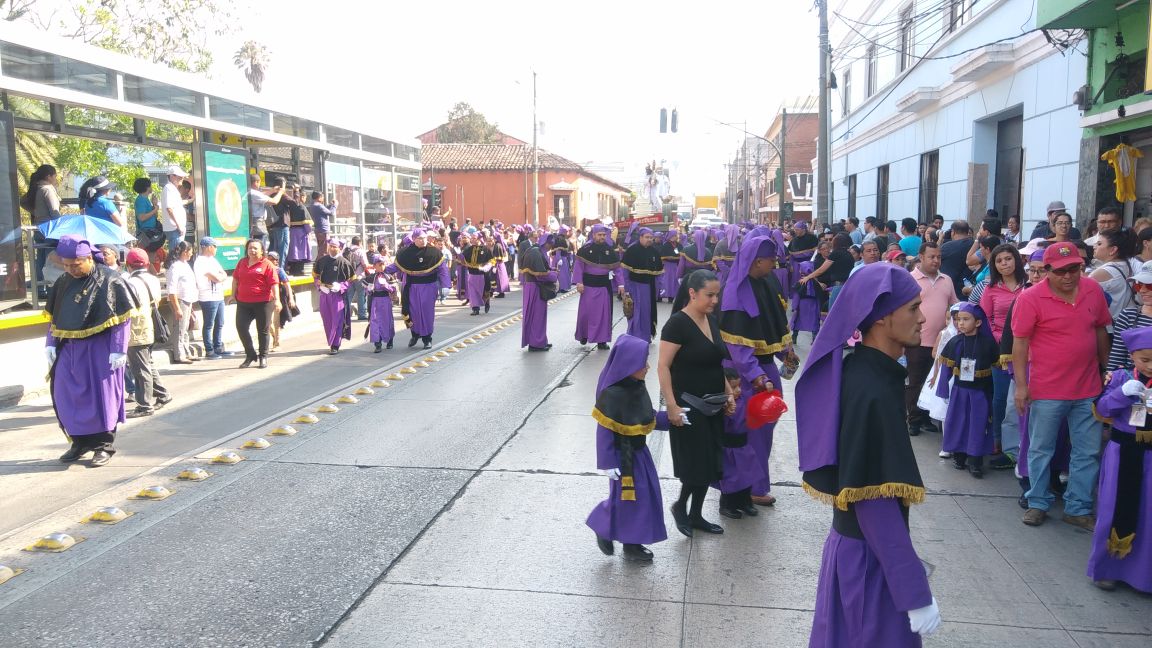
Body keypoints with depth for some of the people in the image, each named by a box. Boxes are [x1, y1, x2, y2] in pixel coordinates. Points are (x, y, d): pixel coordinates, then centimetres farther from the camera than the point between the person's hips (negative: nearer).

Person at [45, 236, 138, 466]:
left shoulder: (110, 281, -9)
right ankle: (80, 442, 23)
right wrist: (50, 344, 7)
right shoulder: (63, 282, 8)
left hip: (100, 351, -5)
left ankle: (104, 445, 13)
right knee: (65, 397, 7)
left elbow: (122, 318, -10)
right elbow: (54, 316, 16)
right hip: (69, 349, 6)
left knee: (101, 398, 1)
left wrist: (118, 350, -14)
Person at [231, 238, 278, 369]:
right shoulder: (242, 262, 11)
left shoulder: (267, 264, -6)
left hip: (263, 303, -5)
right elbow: (235, 278, 20)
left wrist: (276, 300, -19)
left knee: (263, 330, 5)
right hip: (243, 303, 5)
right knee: (241, 327, -1)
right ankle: (250, 355, 14)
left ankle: (263, 357, 18)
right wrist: (233, 294, 17)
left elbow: (274, 283, -12)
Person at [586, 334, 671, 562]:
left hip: (639, 452, 8)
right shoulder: (612, 394, -24)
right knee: (624, 498, 1)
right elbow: (604, 431, -21)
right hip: (622, 456, -8)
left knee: (645, 495, 12)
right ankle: (604, 531, 27)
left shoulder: (637, 387, 1)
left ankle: (633, 543, 26)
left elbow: (649, 418, 12)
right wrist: (609, 464, -19)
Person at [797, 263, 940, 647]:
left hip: (850, 542, 8)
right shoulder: (873, 392, -27)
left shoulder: (855, 371, 1)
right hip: (869, 557, -8)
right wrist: (915, 593, -21)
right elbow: (877, 504, -26)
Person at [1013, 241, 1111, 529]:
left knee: (1088, 453, 10)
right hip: (1047, 392, -4)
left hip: (1088, 389, 4)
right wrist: (1021, 385, -12)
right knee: (1041, 450, 9)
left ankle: (1078, 508, 23)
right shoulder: (1031, 298, -13)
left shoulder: (1093, 291, 1)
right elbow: (1020, 343, -11)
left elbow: (1100, 331, 12)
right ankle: (1038, 504, 23)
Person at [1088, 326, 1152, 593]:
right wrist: (1122, 392, -21)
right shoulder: (1121, 378, -2)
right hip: (1122, 452, -1)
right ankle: (1106, 568, 20)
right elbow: (1103, 408, -5)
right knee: (1115, 510, 7)